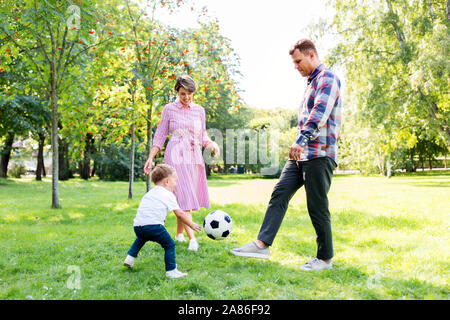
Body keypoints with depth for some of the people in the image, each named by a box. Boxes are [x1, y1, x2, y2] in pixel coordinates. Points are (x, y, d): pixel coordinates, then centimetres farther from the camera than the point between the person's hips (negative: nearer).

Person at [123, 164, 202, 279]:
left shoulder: (149, 193, 26)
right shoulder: (168, 195, 4)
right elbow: (180, 214, 3)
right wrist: (192, 225, 13)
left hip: (137, 226, 8)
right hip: (153, 226, -7)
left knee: (142, 237, 38)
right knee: (169, 245, 5)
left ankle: (130, 257, 34)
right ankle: (171, 271, 2)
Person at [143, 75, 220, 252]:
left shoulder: (199, 110, 12)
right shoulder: (169, 109, 3)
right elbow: (160, 135, 5)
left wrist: (212, 144, -5)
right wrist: (151, 157, -3)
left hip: (194, 156, 4)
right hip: (175, 154, -4)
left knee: (189, 196, 5)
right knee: (184, 195, -13)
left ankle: (179, 233, 21)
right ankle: (192, 238, -16)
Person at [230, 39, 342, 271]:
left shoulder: (328, 79, -8)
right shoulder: (311, 82, 23)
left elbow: (320, 113, -23)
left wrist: (301, 140, -33)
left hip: (319, 154, -9)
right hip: (301, 154, 9)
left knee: (317, 207, -3)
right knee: (279, 194, 0)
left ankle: (325, 258, 11)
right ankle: (262, 244, 0)